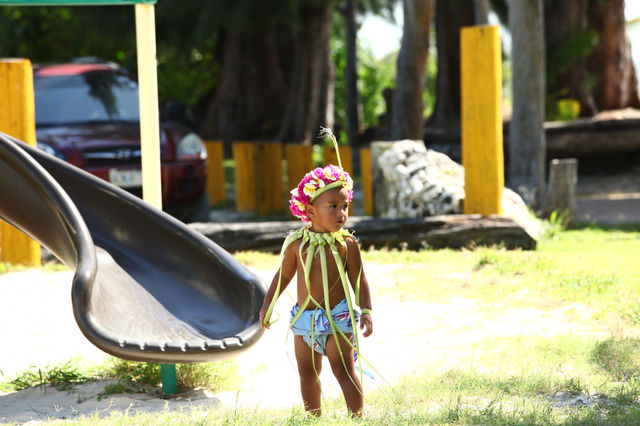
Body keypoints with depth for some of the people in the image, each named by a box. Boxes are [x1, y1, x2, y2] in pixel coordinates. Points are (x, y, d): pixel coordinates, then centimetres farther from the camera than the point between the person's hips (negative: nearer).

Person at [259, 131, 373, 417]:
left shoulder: (346, 243, -6)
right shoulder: (297, 242, -1)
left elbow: (359, 280, -1)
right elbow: (283, 275, 11)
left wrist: (366, 311, -10)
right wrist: (267, 305, 12)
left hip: (338, 317, -3)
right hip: (305, 317, 3)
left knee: (344, 369, -8)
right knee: (307, 373, 11)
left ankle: (358, 418, -4)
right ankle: (314, 419, 24)